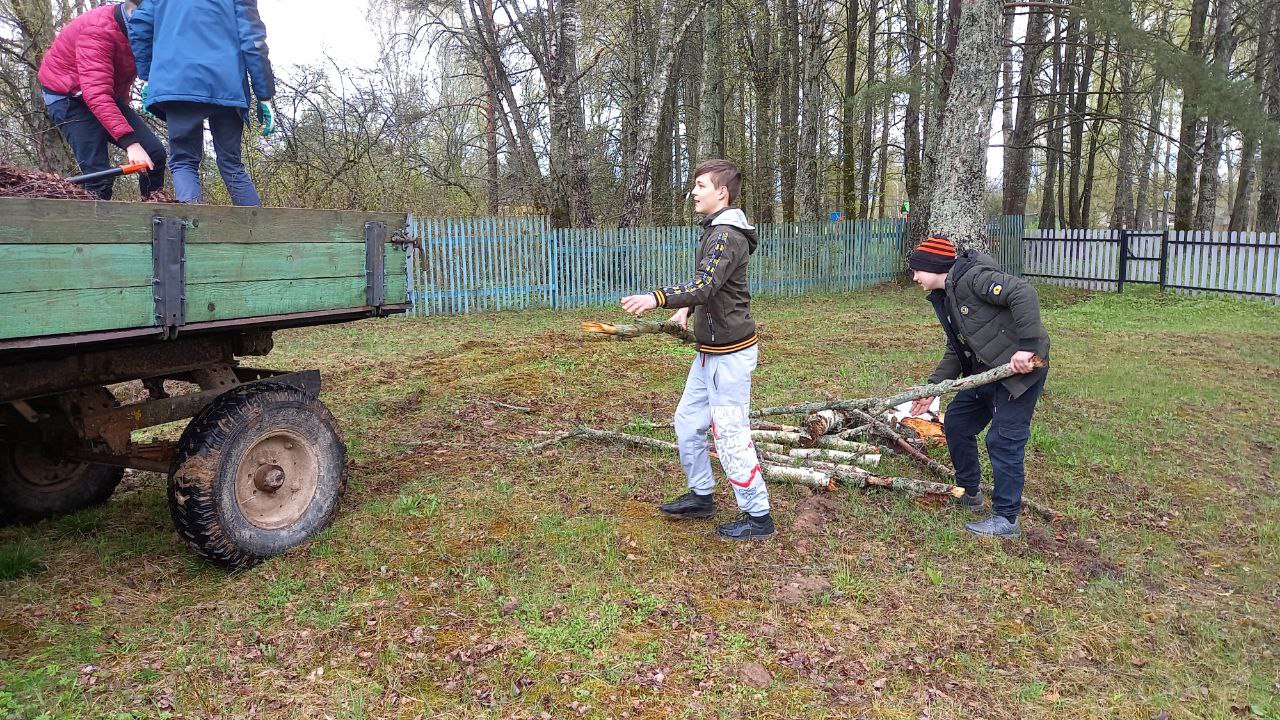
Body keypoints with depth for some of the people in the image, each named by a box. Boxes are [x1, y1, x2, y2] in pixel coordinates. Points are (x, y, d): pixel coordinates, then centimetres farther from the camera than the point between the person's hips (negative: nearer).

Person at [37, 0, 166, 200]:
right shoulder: (97, 30, -30)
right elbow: (96, 93, -39)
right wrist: (130, 142, -46)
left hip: (110, 97, 7)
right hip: (68, 98, -7)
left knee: (154, 153, -7)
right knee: (99, 176, -17)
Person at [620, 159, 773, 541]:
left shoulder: (728, 236, -19)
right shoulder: (714, 231, 14)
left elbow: (705, 284, -34)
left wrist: (658, 298, -46)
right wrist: (687, 308, 9)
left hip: (730, 353, -10)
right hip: (710, 351, 10)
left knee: (730, 435, -4)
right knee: (688, 420, 16)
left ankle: (758, 515, 9)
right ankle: (701, 496, 31)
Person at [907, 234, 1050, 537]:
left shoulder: (971, 277, -17)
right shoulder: (944, 298, 13)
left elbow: (1023, 293, -29)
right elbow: (955, 352, 18)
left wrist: (1027, 346, -32)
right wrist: (932, 387, 10)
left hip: (1021, 369, -10)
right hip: (985, 373, 10)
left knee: (1003, 441, -7)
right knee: (956, 422, 16)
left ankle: (1006, 519, 5)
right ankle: (969, 492, 33)